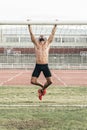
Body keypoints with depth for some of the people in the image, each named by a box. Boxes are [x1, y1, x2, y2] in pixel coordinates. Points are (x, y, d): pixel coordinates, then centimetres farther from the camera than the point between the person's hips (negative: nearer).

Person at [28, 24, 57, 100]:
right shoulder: (36, 43, 11)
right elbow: (31, 33, 11)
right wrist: (29, 25, 11)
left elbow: (53, 34, 13)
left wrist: (55, 25, 13)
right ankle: (42, 86, 22)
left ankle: (42, 89, 21)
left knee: (50, 81, -10)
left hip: (45, 66, 0)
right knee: (33, 81, -9)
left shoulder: (48, 43, 12)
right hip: (38, 66, 0)